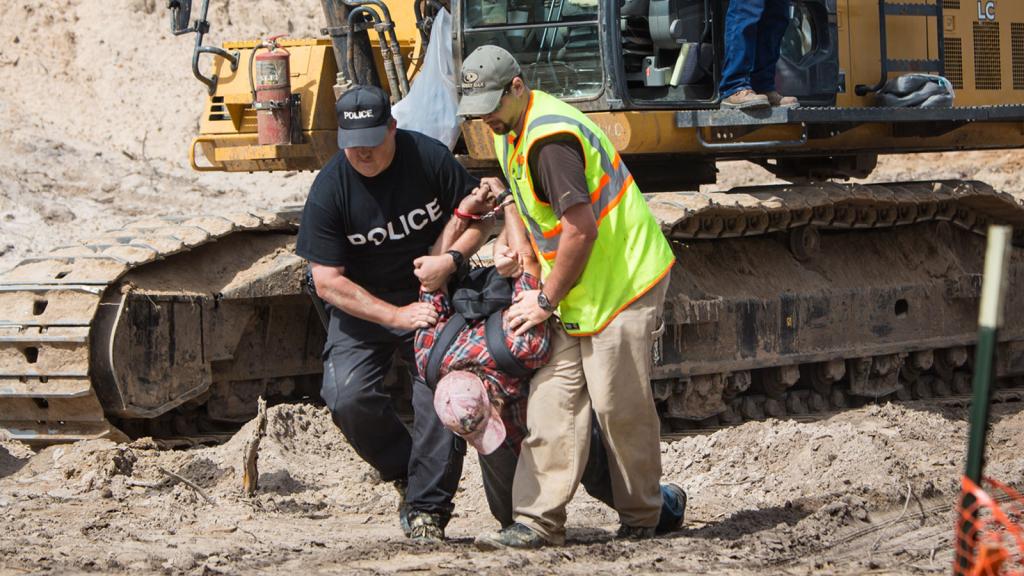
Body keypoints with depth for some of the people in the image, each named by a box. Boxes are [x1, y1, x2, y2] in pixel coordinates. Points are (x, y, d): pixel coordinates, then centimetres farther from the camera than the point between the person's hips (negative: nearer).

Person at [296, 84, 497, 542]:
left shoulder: (428, 157, -14)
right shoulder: (329, 190, -18)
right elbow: (327, 281, -16)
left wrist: (451, 259, -22)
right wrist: (396, 317, -22)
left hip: (431, 295, 0)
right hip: (363, 306, 0)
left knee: (441, 396, -15)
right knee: (348, 397, -20)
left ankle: (427, 509, -5)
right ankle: (405, 474, 5)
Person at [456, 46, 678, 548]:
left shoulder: (550, 138, -24)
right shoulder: (510, 133, 10)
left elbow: (581, 229, -26)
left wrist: (547, 301, -15)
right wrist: (532, 268, 13)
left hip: (624, 278, -10)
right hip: (575, 284, 10)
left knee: (618, 404, -5)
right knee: (553, 398, 0)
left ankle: (640, 519, 9)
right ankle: (540, 520, -3)